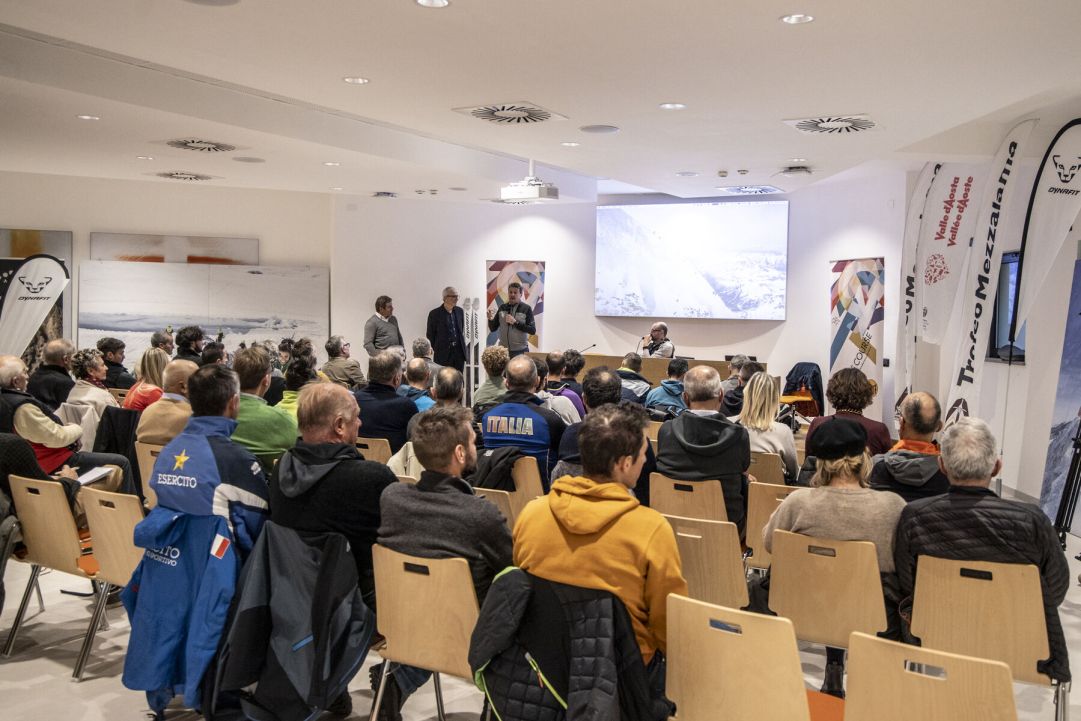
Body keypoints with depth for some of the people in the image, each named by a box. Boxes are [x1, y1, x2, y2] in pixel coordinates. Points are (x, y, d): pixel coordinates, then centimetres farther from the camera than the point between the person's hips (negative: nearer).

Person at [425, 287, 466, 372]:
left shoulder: (460, 311, 10)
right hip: (443, 354, -4)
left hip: (459, 352, 4)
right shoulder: (434, 314, -4)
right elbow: (430, 335, 0)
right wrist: (436, 350, -1)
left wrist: (463, 347, 13)